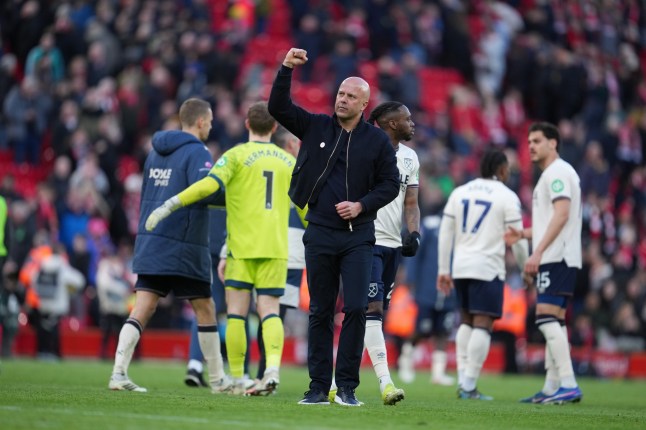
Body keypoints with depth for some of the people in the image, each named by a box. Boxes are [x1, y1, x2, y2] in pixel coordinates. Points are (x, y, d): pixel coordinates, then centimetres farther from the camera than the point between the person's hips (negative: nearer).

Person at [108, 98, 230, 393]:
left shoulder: (156, 151, 14)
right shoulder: (197, 153, -10)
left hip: (150, 243, 6)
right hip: (184, 247, -6)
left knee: (142, 310, 0)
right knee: (205, 310, 7)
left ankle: (118, 372, -13)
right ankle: (218, 380, 16)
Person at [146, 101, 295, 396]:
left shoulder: (237, 155, -2)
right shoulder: (289, 161, 11)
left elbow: (208, 185, -18)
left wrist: (168, 206, -17)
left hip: (242, 246, -3)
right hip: (275, 247, 3)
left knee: (236, 312, 3)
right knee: (269, 310, 2)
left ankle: (238, 381, 1)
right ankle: (273, 367, -22)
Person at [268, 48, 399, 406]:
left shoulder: (378, 141, 2)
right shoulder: (316, 128, 6)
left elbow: (390, 184, 5)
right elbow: (278, 107, 1)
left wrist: (362, 205, -10)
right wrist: (286, 69, -10)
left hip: (357, 235, -2)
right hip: (320, 234, 2)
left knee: (356, 309, -10)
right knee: (320, 312, 5)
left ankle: (347, 386, -3)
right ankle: (319, 387, 9)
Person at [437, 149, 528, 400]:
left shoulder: (459, 193, 11)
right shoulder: (507, 197, -2)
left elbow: (445, 233, 10)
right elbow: (517, 240, -3)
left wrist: (443, 270, 14)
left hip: (460, 266, 5)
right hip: (488, 267, -5)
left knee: (466, 321, 16)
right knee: (483, 324, -5)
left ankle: (463, 380, 9)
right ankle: (469, 386, -11)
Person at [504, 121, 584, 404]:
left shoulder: (558, 172, -9)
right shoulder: (549, 175, 23)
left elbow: (562, 215, -20)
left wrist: (537, 253, -23)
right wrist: (523, 234, 17)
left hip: (557, 258, -11)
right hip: (552, 260, 11)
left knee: (547, 318, -17)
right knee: (553, 322, 9)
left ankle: (569, 385, -23)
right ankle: (551, 388, 10)